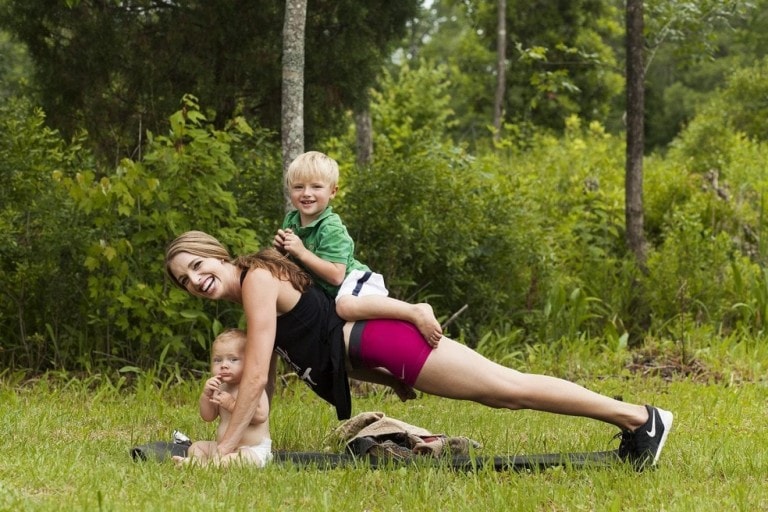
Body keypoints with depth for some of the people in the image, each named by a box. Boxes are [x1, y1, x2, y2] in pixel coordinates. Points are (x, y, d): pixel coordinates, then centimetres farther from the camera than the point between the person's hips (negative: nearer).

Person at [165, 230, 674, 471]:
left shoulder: (257, 280, -13)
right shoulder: (251, 296, 15)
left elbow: (256, 376, -19)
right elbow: (267, 379, 23)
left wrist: (222, 449, -16)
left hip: (380, 341, -9)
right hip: (368, 354, 9)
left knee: (509, 387, -8)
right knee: (500, 395, 12)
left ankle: (639, 418, -4)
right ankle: (624, 415, 18)